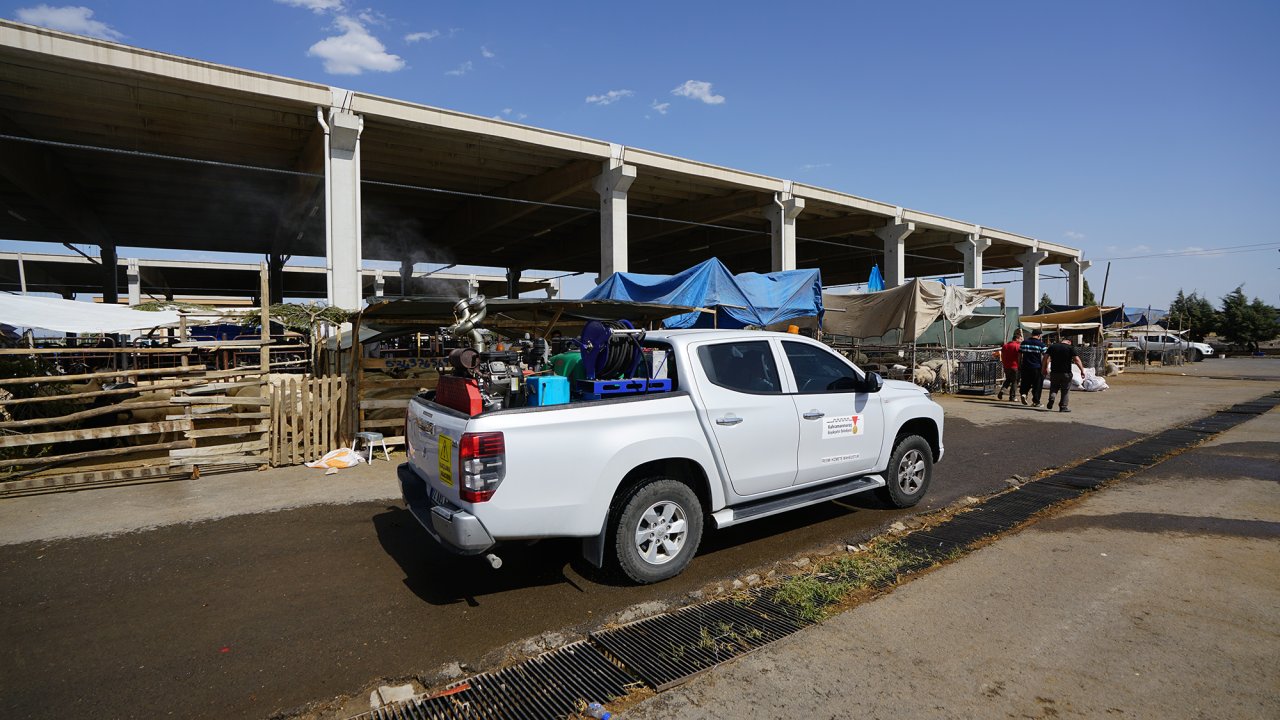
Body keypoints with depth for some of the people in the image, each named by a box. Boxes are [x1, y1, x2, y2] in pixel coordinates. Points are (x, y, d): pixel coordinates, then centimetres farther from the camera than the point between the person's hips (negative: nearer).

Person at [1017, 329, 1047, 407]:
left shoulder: (1024, 342, 7)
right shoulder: (1041, 344, -4)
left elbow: (1019, 355, 10)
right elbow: (1044, 357, -7)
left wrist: (1019, 366, 16)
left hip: (1025, 367, 3)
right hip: (1037, 368, -3)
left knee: (1025, 383, 15)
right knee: (1037, 385, 6)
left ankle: (1023, 393, -10)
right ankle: (1036, 402, 8)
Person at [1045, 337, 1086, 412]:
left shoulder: (1052, 346, 5)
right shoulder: (1070, 348, -3)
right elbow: (1077, 360, -11)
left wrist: (1045, 368, 10)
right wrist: (1082, 370, -7)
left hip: (1054, 372, 2)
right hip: (1066, 373, -2)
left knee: (1053, 388, 18)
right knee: (1065, 391, 9)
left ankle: (1051, 398, -10)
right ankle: (1063, 407, 11)